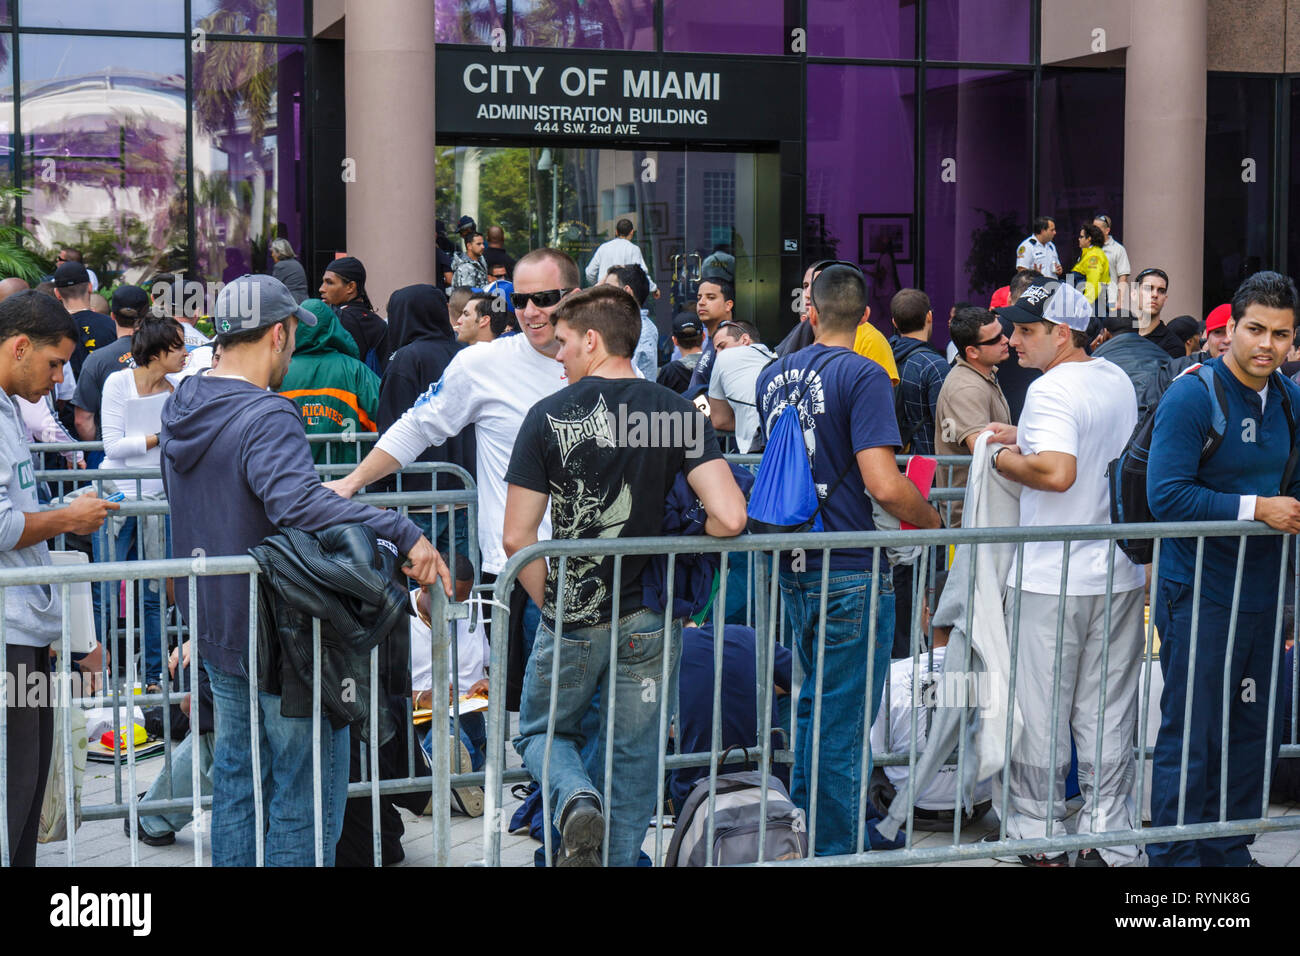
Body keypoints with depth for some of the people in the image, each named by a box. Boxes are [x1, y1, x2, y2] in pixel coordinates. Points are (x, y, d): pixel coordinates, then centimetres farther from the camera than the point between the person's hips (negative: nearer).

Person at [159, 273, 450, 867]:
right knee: (308, 793, 3)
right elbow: (299, 504, -41)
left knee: (236, 774, 21)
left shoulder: (180, 407, 5)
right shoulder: (266, 418, -24)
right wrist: (403, 533, -44)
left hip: (215, 628, 9)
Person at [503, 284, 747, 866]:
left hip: (572, 617, -1)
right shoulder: (678, 414, -4)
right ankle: (621, 856, 18)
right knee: (635, 756, 15)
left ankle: (576, 802, -10)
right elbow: (729, 518, -16)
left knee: (542, 733, 18)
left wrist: (552, 605, 4)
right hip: (651, 619, 2)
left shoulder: (549, 415, -8)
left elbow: (516, 538, -9)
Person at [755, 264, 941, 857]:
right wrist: (930, 520, -4)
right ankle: (835, 851, 10)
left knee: (815, 700, 23)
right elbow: (884, 486, -22)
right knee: (844, 722, 2)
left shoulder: (772, 376, 8)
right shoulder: (862, 376, -14)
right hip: (851, 574, -7)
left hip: (792, 568, 7)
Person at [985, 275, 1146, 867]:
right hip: (1120, 572, 8)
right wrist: (1027, 440, 20)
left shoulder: (1052, 390, -16)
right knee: (1108, 717, 11)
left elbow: (1057, 471, -30)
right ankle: (1112, 840, 15)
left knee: (1039, 713, 5)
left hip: (1052, 579, -8)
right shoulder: (1118, 381, 11)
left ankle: (1040, 838, 14)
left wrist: (1004, 461, -12)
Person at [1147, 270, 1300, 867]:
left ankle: (1228, 852, 27)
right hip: (1200, 596, -7)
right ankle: (1175, 857, 10)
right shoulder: (1193, 397, -12)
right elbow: (1166, 496, -19)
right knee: (1191, 740, -1)